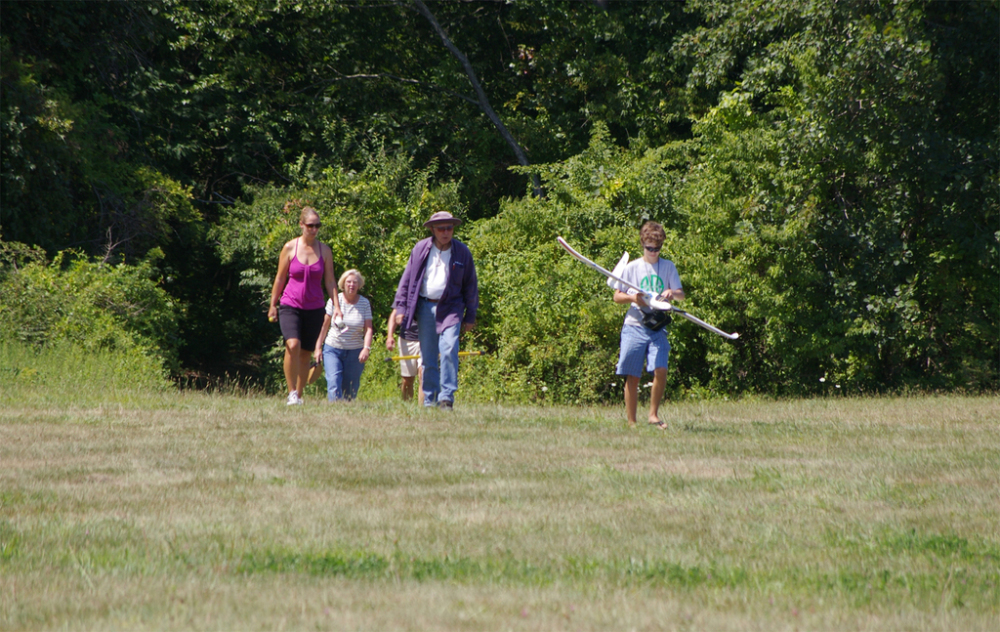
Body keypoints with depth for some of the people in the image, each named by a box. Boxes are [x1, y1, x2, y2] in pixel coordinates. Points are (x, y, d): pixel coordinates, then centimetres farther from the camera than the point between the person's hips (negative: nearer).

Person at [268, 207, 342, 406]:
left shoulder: (324, 250, 3)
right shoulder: (290, 248, -1)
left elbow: (330, 281, 6)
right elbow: (280, 278, 6)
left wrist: (336, 307, -3)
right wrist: (273, 304, 6)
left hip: (314, 309, 2)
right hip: (290, 306, -2)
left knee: (305, 353, 5)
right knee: (293, 346, -23)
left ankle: (299, 395, 16)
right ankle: (291, 393, -14)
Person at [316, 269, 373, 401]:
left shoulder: (364, 303, 0)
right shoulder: (334, 300, -1)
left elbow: (368, 329, -5)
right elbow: (325, 325, 3)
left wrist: (366, 348, -20)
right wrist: (318, 348, 2)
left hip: (354, 352, 1)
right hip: (332, 349, -1)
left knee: (350, 390, 0)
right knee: (334, 382, -18)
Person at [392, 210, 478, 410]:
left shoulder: (462, 252, 2)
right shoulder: (421, 249, 4)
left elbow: (470, 285, 8)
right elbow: (407, 279, 9)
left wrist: (470, 317, 7)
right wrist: (401, 307, 4)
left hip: (450, 308, -2)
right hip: (425, 307, 2)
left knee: (449, 351, -18)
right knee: (428, 358, 4)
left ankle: (446, 397, -16)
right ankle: (430, 400, 12)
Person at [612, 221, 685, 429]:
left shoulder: (668, 267, 9)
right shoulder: (632, 267, 7)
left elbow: (681, 295, 5)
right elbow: (617, 296, 9)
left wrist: (672, 293, -18)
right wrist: (632, 298, -12)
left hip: (657, 328, 0)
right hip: (634, 327, 0)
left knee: (660, 370, -17)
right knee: (632, 376, -1)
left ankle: (653, 414, -3)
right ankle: (631, 422, 6)